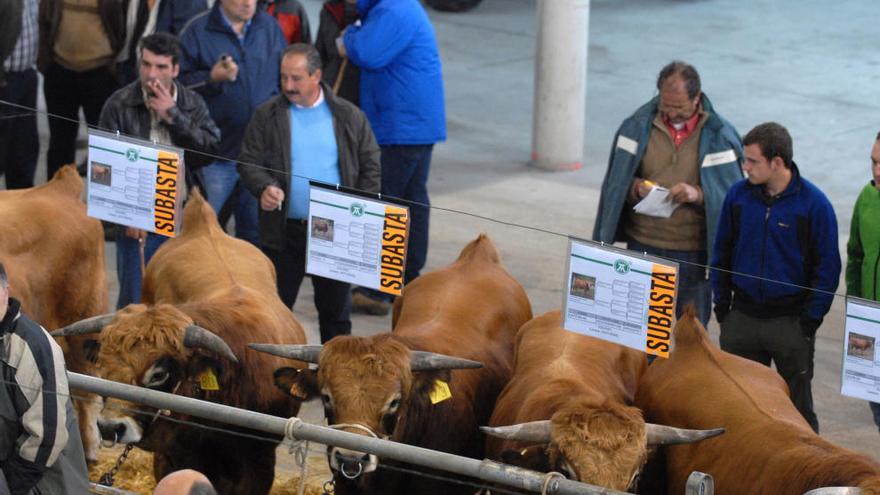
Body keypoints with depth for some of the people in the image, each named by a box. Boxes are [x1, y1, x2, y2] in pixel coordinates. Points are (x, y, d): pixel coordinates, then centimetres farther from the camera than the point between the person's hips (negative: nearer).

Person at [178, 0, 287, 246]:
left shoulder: (269, 27, 7)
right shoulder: (197, 30, -4)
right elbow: (181, 81, -6)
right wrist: (211, 79, -21)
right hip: (216, 148, -3)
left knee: (256, 228, 12)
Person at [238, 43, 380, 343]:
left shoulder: (349, 117, 2)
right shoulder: (268, 116, 2)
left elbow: (370, 168, 5)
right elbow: (248, 162, 0)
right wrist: (264, 187, -20)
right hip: (284, 231, 0)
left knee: (336, 310, 9)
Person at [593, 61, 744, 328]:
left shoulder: (719, 135, -4)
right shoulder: (637, 126, 1)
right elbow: (616, 183, 10)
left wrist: (699, 195, -21)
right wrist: (635, 188, -13)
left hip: (693, 252, -1)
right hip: (642, 245, 2)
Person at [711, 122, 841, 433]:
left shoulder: (814, 204, -10)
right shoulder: (738, 195, -1)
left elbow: (827, 268, -5)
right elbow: (721, 254, 10)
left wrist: (809, 321, -9)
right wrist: (722, 306, 6)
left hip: (791, 322, -3)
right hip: (742, 317, 3)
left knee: (797, 406, 5)